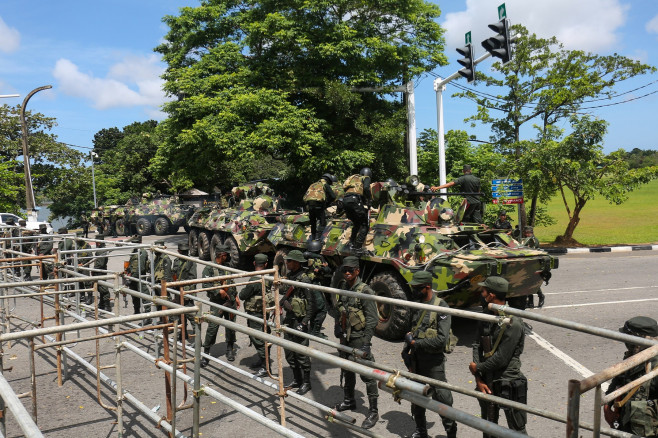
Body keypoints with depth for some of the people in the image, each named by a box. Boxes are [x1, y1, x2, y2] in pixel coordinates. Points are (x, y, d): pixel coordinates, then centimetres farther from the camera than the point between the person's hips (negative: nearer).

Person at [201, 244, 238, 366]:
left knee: (231, 327, 9)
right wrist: (218, 291, -19)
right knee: (212, 328, -9)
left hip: (230, 301, 5)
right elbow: (205, 284, -14)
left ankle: (230, 350, 25)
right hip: (217, 303, -5)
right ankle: (206, 354, 2)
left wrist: (236, 296, 19)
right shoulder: (209, 268, -5)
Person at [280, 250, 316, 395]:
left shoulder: (303, 279, -16)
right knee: (289, 353, 15)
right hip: (289, 319, 8)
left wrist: (304, 323, -19)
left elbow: (311, 303, -17)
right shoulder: (288, 277, 9)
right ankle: (296, 380, 29)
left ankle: (306, 383, 14)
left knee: (301, 353, 0)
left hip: (299, 320, -8)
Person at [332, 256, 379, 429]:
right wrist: (338, 330, 12)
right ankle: (349, 401, 39)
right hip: (345, 337, 7)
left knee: (367, 374, -2)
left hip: (360, 339, -7)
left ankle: (373, 412, 8)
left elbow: (372, 319, -16)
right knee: (347, 370, 20)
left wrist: (366, 342, -19)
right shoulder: (343, 289, 7)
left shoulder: (365, 291, -15)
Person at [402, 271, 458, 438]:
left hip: (434, 361, -7)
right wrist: (407, 349, 10)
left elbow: (442, 340, -22)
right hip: (416, 359, 7)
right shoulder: (416, 305, 7)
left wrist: (415, 342, -17)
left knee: (441, 397, -1)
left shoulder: (441, 307, -15)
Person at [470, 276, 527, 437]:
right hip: (487, 382, 7)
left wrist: (477, 368, -9)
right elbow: (477, 346, 0)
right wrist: (478, 378, -8)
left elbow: (501, 359, -22)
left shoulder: (513, 324, -22)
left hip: (509, 384, -7)